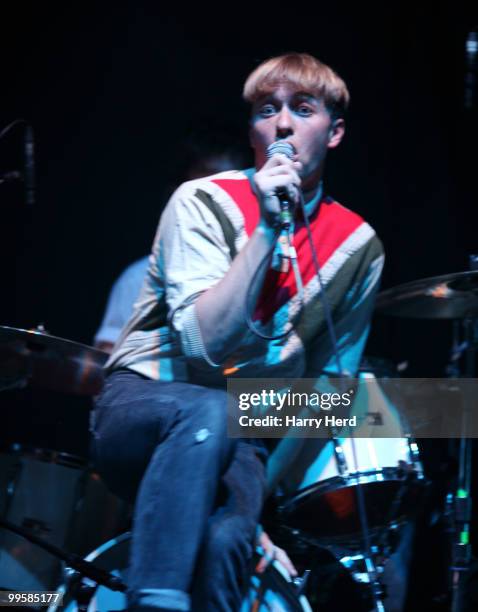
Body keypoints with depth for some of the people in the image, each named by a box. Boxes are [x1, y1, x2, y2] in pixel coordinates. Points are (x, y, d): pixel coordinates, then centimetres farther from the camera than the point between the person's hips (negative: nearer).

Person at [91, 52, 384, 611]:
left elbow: (327, 382, 12)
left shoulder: (358, 248, 4)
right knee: (209, 413, -40)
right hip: (143, 403, -3)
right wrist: (267, 228, -24)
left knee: (224, 540, -33)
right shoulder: (204, 203, -9)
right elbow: (205, 344, -21)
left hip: (241, 440, 3)